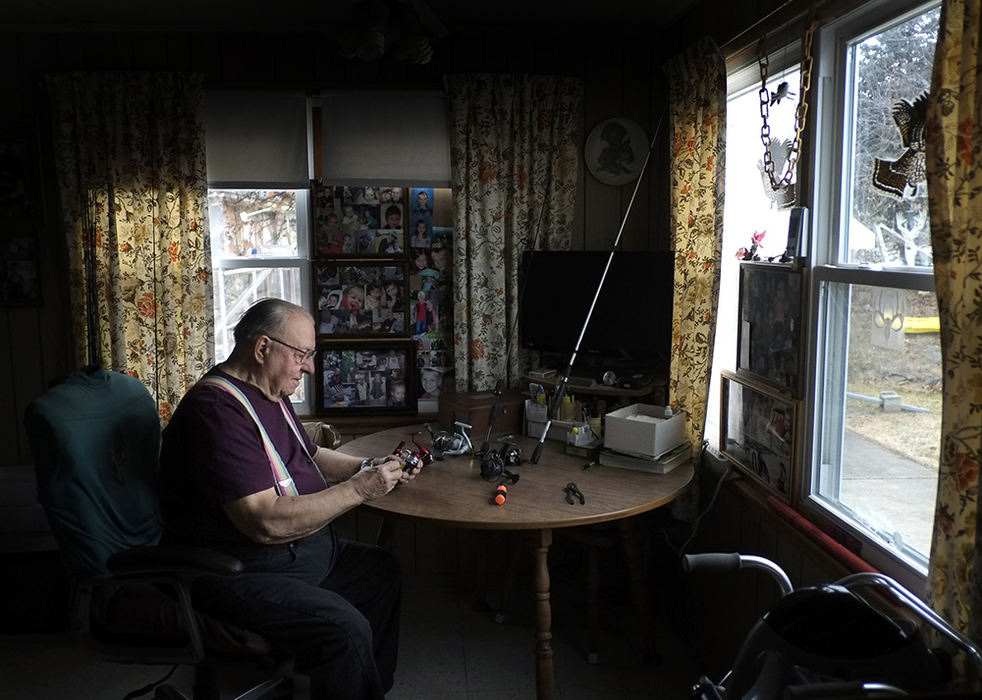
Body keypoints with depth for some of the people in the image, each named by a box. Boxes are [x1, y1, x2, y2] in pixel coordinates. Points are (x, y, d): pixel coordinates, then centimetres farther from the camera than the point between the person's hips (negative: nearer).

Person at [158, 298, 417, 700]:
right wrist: (357, 489, -24)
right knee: (345, 629, -26)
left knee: (383, 572, 17)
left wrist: (371, 469, 5)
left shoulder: (270, 393, 8)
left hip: (302, 547, 11)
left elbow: (311, 456, 23)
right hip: (239, 572, -11)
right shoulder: (218, 409, -25)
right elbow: (266, 523, -30)